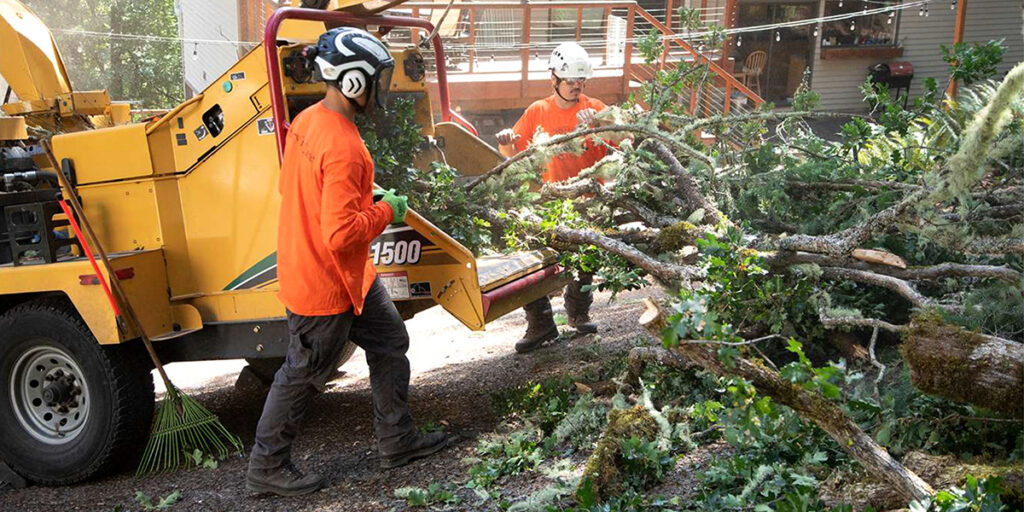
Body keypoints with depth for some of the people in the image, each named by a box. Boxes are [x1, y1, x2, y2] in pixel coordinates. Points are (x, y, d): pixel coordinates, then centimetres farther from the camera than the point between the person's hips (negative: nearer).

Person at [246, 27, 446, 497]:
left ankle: (397, 441, 33)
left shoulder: (306, 121, 0)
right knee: (303, 375, 8)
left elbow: (287, 188, 13)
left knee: (390, 342, 20)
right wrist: (386, 210, -16)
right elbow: (342, 235, -32)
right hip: (325, 285, -10)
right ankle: (266, 469, 27)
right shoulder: (344, 150, -30)